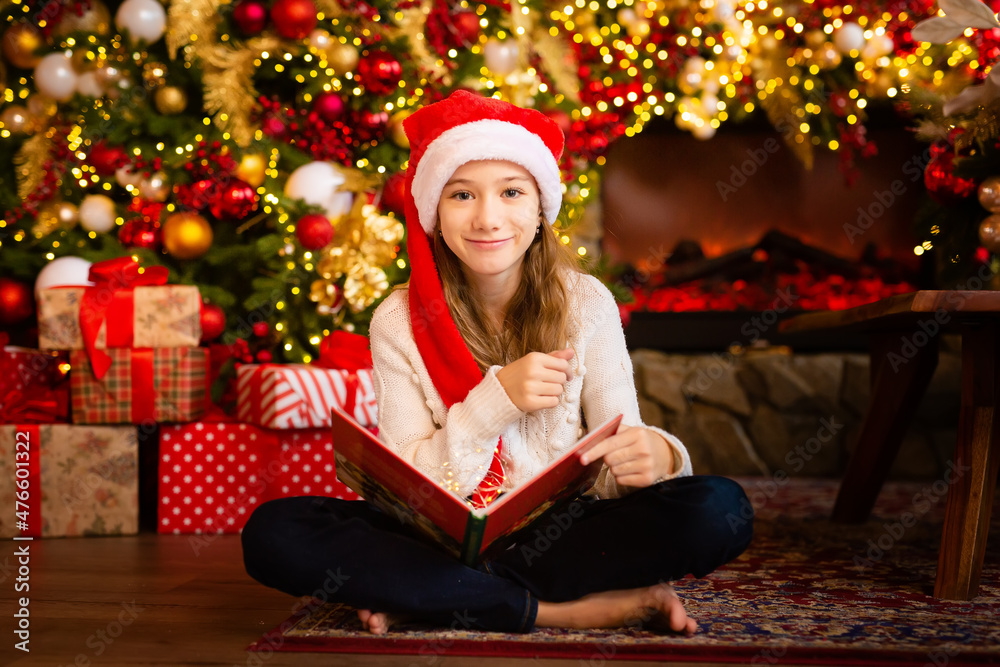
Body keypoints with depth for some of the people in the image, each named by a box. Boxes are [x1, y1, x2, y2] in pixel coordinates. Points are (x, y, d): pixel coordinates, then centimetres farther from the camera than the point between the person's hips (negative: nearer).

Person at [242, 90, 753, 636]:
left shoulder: (586, 304, -4)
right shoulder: (399, 322, -5)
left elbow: (617, 463, -6)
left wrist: (654, 456, -31)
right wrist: (495, 402, -24)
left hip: (560, 531, 1)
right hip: (443, 540, 0)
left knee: (719, 508, -26)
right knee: (274, 531, -26)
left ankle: (427, 601, -22)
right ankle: (567, 609, -23)